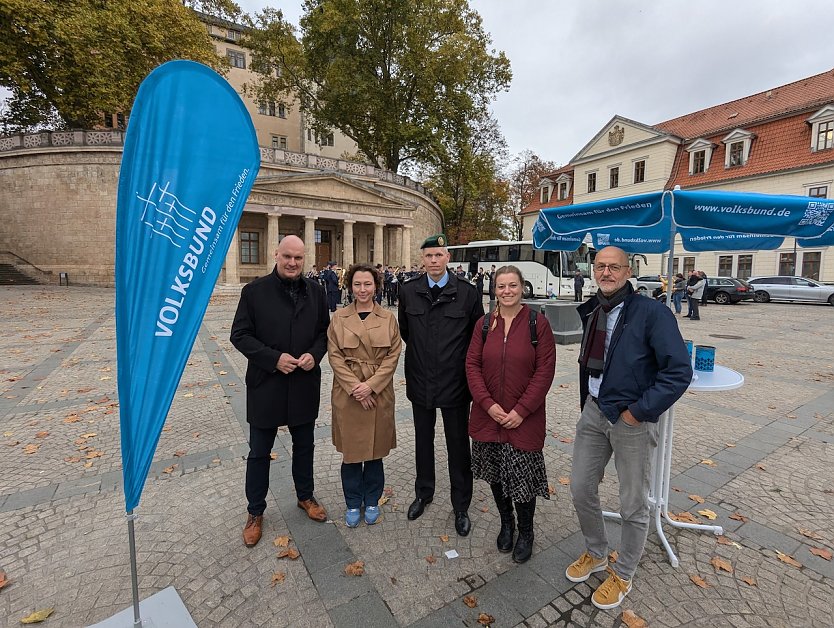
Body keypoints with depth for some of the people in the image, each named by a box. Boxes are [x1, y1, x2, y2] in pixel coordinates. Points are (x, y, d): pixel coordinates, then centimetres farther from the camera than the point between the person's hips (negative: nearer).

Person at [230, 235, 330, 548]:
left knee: (304, 446, 20)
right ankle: (255, 512, 34)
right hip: (266, 385, -2)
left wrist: (314, 355, -13)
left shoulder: (315, 291, 1)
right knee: (259, 451, 13)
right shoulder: (255, 291, -8)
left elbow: (325, 331, 6)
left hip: (305, 385, 3)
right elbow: (240, 335, -8)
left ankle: (305, 496, 42)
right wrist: (274, 358, -19)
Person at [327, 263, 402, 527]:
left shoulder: (388, 318, 0)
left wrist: (371, 385, -13)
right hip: (347, 393, 0)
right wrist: (355, 387, -13)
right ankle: (353, 503, 31)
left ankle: (372, 501, 34)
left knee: (375, 449, 12)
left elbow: (393, 355, -4)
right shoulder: (339, 318, 0)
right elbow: (335, 356, -4)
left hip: (379, 393, 0)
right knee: (351, 450, 10)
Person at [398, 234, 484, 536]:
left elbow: (477, 336, -2)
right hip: (420, 380, 3)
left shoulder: (467, 292, -10)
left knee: (458, 445, 12)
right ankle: (423, 492, 43)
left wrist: (466, 366, 2)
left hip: (455, 382, -2)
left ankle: (461, 506, 33)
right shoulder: (408, 291, -2)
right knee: (423, 440, 20)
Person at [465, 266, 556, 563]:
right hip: (488, 414, 3)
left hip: (524, 417, -3)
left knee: (520, 476, 5)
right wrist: (488, 404, -10)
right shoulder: (484, 324, 1)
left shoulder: (538, 322, -7)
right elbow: (472, 365, 0)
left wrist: (521, 410, -13)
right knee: (495, 473, 16)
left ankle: (525, 532, 33)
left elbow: (545, 370, -9)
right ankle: (506, 523, 42)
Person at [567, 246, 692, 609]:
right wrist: (586, 401, 11)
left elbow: (679, 372, -18)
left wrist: (637, 411, -17)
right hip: (592, 412, 6)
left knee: (633, 506, 12)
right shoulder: (591, 311, 4)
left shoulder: (651, 313, -15)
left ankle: (622, 576, 36)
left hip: (631, 420, -5)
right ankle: (595, 554, 42)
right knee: (581, 490, 16)